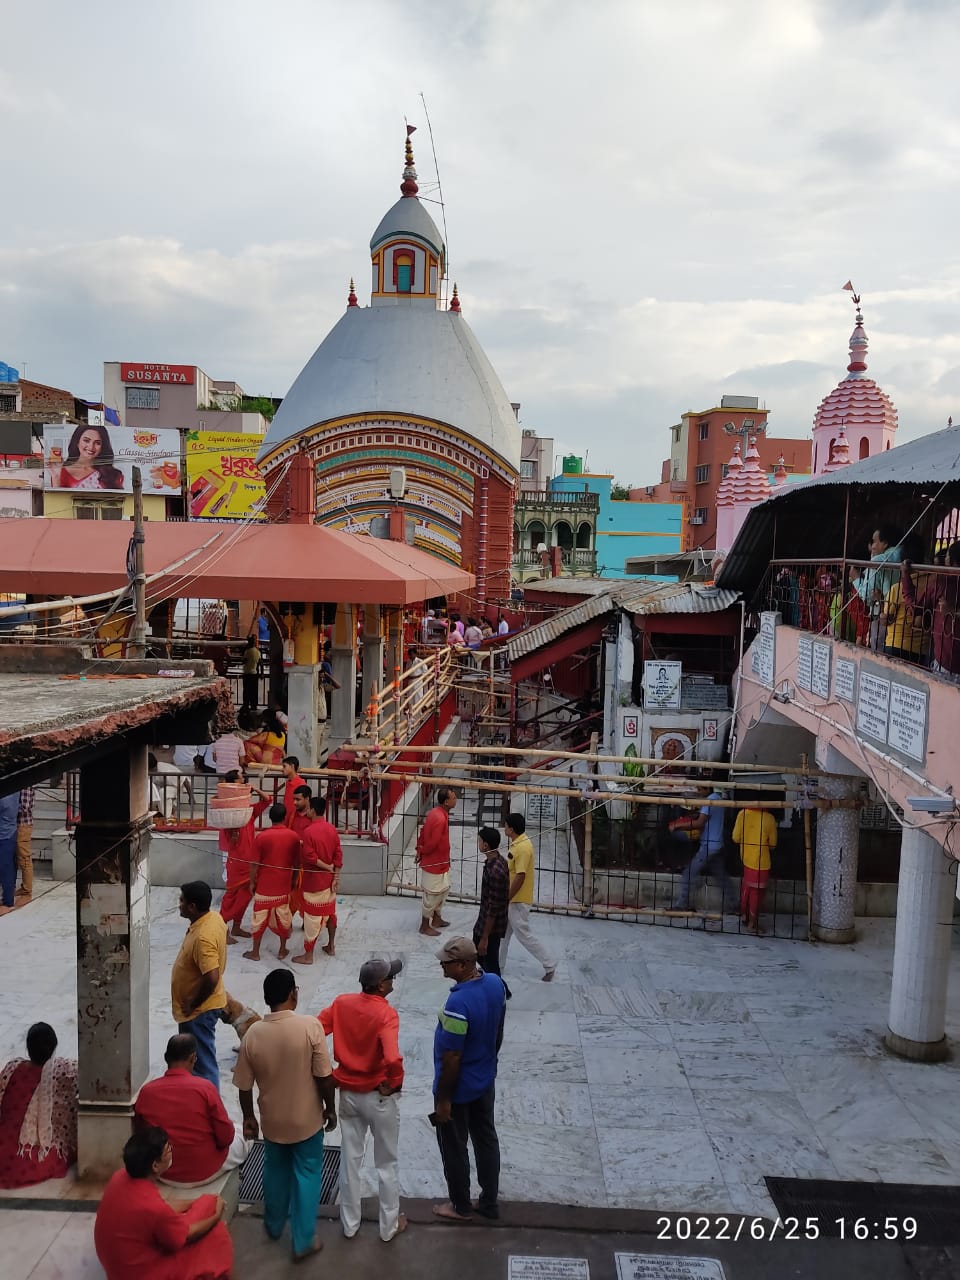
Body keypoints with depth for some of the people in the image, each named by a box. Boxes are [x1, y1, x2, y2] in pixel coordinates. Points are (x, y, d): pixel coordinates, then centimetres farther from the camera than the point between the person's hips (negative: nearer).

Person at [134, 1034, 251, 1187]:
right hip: (205, 1172, -4)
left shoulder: (146, 1091, -13)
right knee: (245, 1133, 25)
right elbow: (226, 1138, -16)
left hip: (163, 1174, 4)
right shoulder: (204, 1087, -22)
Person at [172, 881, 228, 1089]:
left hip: (199, 1009, -10)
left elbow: (211, 978, -35)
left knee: (203, 1062, 3)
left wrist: (192, 1004, -19)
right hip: (201, 1005, 10)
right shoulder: (214, 917, -2)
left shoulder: (204, 936, -31)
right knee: (195, 1057, 25)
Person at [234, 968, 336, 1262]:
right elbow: (323, 1076, -17)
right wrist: (330, 1108, -1)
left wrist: (248, 1117, 12)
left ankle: (274, 1225, 46)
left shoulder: (253, 1034, -14)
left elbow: (244, 1085, -4)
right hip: (307, 1119, -3)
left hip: (272, 1120, 3)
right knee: (306, 1175, 15)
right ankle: (303, 1242, 24)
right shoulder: (310, 1026, -23)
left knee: (275, 1172, 26)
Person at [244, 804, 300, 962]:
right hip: (284, 885, 2)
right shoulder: (294, 836, -8)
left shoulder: (261, 837, -14)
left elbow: (254, 864, -9)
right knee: (283, 917, 15)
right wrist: (294, 879, 15)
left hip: (264, 885, -2)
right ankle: (282, 950, 23)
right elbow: (296, 862, 1)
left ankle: (255, 952, 19)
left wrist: (252, 882, 4)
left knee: (260, 917, 10)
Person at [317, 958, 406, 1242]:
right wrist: (392, 1084, -18)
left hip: (348, 1092, 5)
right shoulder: (386, 1014, -25)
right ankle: (389, 1226, 30)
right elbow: (392, 1059, -37)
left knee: (350, 1159, 20)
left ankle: (350, 1224, 34)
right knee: (386, 1163, 15)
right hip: (379, 1096, -4)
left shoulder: (341, 1003, -8)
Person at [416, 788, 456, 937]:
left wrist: (419, 849, 8)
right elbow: (432, 843, -26)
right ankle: (425, 926, 19)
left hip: (441, 861, 10)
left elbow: (423, 831, 10)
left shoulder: (437, 812, 2)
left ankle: (436, 918, 37)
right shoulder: (440, 818, -30)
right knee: (432, 895, 4)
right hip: (434, 862, -10)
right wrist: (422, 854, -9)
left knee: (444, 889, 22)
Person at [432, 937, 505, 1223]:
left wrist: (443, 1100, -15)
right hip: (485, 1081, 7)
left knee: (454, 1149, 16)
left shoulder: (458, 1003, -35)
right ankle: (489, 1202, 38)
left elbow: (452, 1058, -26)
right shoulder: (495, 983, -11)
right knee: (486, 1139, 22)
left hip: (459, 1088, -7)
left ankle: (461, 1207, 34)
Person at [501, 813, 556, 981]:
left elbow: (520, 877, -27)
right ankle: (497, 964, 29)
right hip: (512, 898, 10)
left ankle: (549, 965, 10)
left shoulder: (523, 848, -25)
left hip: (518, 900, -10)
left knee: (523, 934, 0)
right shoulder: (518, 843, 6)